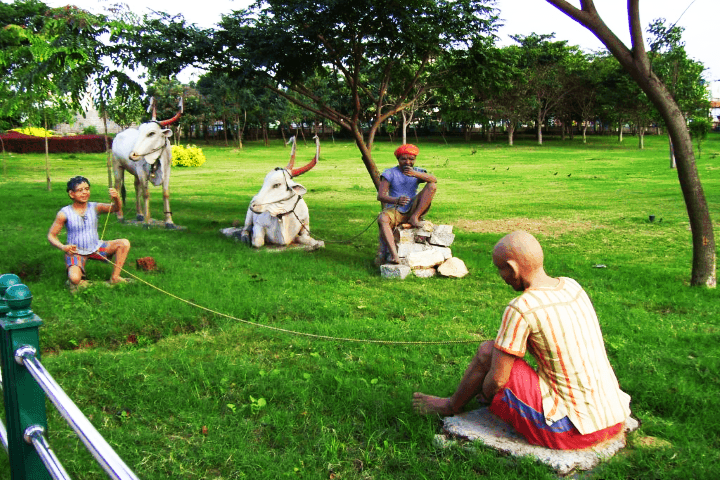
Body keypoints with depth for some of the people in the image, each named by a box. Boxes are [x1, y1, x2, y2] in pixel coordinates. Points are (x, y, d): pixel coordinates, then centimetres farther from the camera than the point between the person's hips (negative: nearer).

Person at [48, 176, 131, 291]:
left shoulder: (94, 207, -6)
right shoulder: (64, 213, -12)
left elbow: (116, 208, -20)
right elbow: (51, 235, -6)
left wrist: (116, 198, -44)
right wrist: (63, 247, -25)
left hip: (96, 247, 4)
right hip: (76, 252, -4)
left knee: (124, 243, -13)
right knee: (75, 279, -29)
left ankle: (114, 277, -3)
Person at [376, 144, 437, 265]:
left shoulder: (418, 172, 11)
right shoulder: (390, 173, 2)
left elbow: (434, 180, -10)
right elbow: (380, 196, -10)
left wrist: (416, 174, -28)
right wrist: (396, 200, -31)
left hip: (413, 209, 3)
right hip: (395, 210, -2)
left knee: (432, 186, -14)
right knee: (382, 219, -37)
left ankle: (415, 218, -22)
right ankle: (394, 255, -49)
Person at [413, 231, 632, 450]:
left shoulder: (520, 310, -19)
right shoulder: (572, 286, 5)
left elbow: (496, 380, -13)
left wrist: (484, 396, 10)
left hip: (573, 430, -8)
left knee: (487, 352, 1)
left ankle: (451, 406, 28)